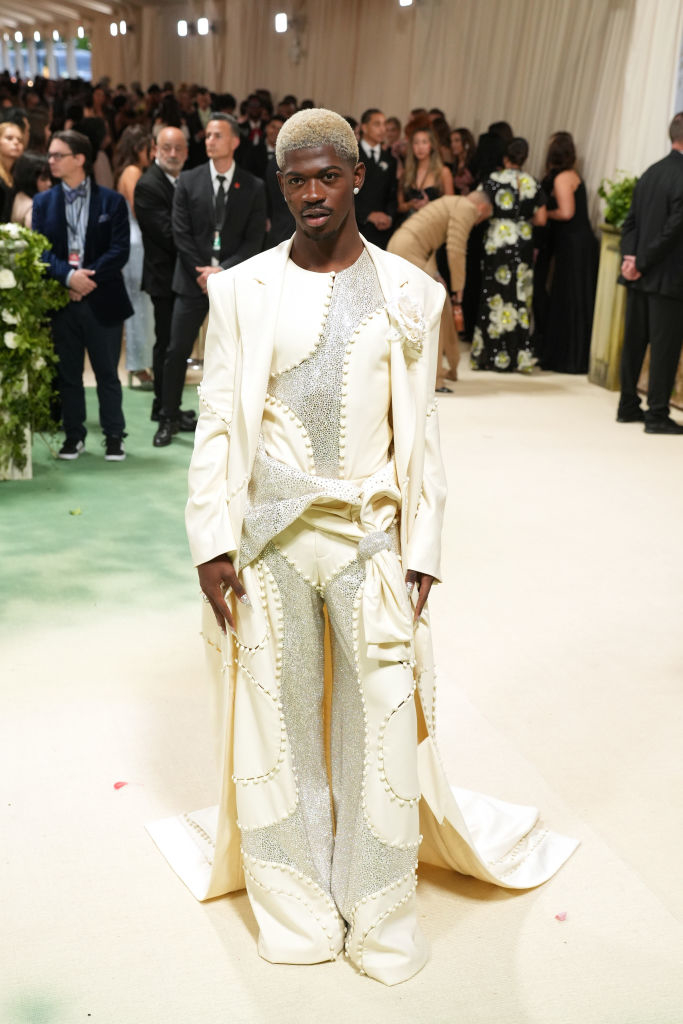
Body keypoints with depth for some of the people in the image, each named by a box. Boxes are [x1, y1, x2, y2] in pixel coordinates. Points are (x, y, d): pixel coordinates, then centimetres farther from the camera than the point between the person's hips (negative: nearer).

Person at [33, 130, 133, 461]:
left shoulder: (112, 201, 2)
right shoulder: (43, 202, 9)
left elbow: (120, 249, -6)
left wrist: (89, 277, -16)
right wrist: (68, 275, -18)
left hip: (102, 300, -2)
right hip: (61, 302, 2)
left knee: (108, 373, 4)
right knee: (68, 373, 8)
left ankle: (114, 437, 13)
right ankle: (73, 435, 18)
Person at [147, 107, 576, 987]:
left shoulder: (408, 293, 3)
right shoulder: (242, 290, 2)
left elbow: (421, 430, 4)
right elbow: (217, 422, 2)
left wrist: (423, 549, 0)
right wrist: (211, 542, -4)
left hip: (371, 538, 0)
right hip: (270, 540, 1)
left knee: (379, 726, 6)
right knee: (276, 723, 10)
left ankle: (378, 919, 26)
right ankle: (297, 910, 30)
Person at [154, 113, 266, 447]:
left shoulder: (253, 187, 2)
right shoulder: (189, 180, 4)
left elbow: (254, 240, -2)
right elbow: (181, 233, -1)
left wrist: (222, 271, -13)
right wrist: (202, 273, -9)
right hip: (193, 280, 0)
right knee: (177, 350, -1)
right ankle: (169, 418, 11)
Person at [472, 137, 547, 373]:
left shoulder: (494, 179, -3)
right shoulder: (533, 184, 4)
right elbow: (540, 219, 2)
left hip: (497, 241, -2)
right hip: (523, 245, 2)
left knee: (495, 295, 4)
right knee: (519, 296, 6)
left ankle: (492, 355, 5)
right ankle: (517, 356, 8)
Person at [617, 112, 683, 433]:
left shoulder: (651, 172, 9)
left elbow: (631, 221, 7)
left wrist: (631, 257, -1)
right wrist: (641, 263, -10)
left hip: (640, 276, 8)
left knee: (634, 341, 13)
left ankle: (628, 406, 23)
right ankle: (657, 416, 4)